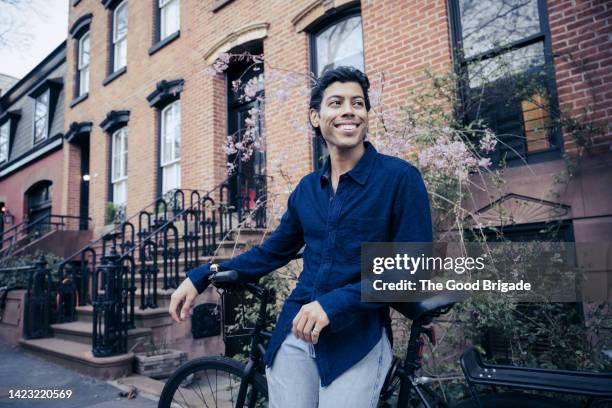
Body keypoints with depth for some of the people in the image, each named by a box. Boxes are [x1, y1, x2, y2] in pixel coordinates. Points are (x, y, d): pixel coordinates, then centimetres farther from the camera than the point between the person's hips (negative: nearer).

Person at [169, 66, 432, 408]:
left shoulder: (400, 177, -8)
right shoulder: (307, 188, 7)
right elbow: (272, 252, 15)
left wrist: (335, 304, -21)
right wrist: (201, 277, 6)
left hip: (358, 338, -4)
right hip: (295, 333, 5)